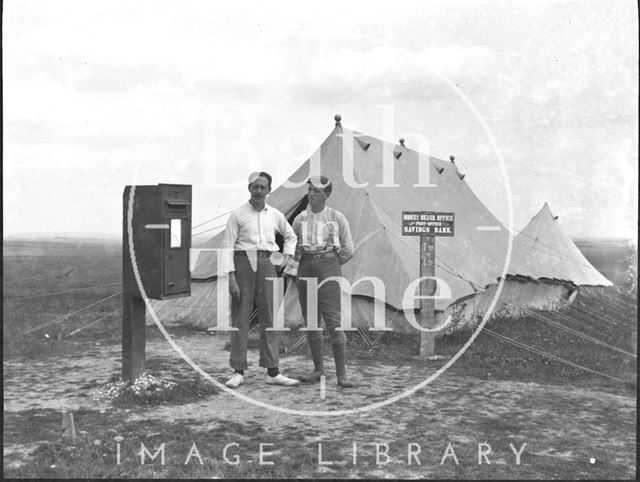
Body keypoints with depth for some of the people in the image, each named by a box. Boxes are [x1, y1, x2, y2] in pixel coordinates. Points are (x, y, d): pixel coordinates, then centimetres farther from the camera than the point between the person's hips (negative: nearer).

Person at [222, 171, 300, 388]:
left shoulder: (275, 215, 11)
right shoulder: (237, 215, 0)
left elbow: (290, 236, 29)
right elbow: (228, 246, -4)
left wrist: (287, 256, 14)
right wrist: (231, 277, -12)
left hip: (266, 264, 3)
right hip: (243, 262, -3)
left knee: (269, 317, 3)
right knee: (240, 317, -1)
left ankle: (272, 372, 8)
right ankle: (238, 372, 7)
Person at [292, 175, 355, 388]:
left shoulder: (337, 218, 1)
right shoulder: (300, 219, 11)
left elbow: (348, 250, 3)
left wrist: (330, 267, 4)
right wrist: (303, 262, 12)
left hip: (328, 268, -4)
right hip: (305, 270, 4)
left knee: (333, 320, -10)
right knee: (310, 321, 6)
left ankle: (341, 373, -4)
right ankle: (318, 369, 17)